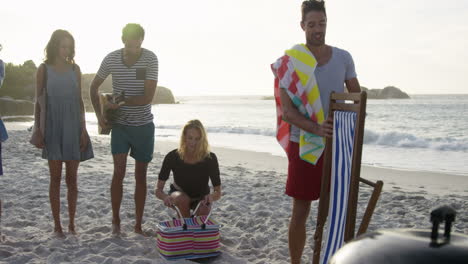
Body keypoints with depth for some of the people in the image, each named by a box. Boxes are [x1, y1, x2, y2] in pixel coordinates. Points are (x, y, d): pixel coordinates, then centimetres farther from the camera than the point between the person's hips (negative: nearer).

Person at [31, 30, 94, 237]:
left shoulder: (74, 69, 8)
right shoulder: (44, 69, 1)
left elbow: (79, 100, 9)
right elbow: (38, 101, 1)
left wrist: (83, 129, 2)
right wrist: (37, 130, -6)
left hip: (73, 127, 2)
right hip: (53, 127, -2)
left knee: (72, 177, 4)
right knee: (55, 177, 1)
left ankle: (71, 223, 14)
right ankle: (57, 224, 10)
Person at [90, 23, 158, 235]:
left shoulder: (150, 59, -11)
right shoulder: (111, 59, -4)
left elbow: (148, 97, -16)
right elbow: (94, 87, 9)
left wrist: (120, 102, -14)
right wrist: (99, 115, -1)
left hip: (144, 125, 0)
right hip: (119, 124, 1)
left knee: (140, 176, 6)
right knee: (119, 172, -7)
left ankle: (138, 225, 15)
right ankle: (115, 220, 10)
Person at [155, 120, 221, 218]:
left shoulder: (210, 158, -23)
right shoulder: (172, 157, -23)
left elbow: (218, 192, -21)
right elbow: (158, 190, -22)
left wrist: (211, 197, -46)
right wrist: (165, 197, -47)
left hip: (201, 198, 0)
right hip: (179, 194, 0)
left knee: (203, 212, -31)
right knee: (183, 199, -35)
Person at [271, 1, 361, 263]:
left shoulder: (343, 58, 1)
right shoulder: (290, 62, -8)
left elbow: (358, 97, 11)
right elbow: (287, 111, -13)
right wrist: (316, 129, -31)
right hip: (304, 145, -3)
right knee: (301, 212, 4)